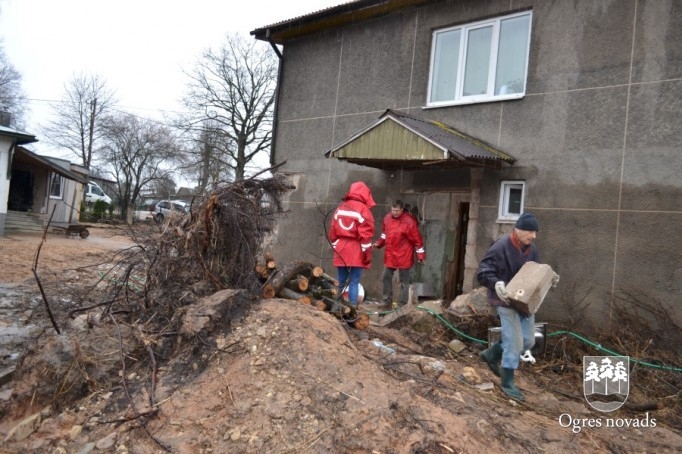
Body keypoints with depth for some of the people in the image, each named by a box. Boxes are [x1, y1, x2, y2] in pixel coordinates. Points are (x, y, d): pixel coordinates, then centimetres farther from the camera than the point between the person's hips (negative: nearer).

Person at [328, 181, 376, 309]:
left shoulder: (340, 208, 12)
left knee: (341, 282, 11)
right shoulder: (363, 209, -7)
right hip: (356, 252, -5)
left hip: (341, 251, 5)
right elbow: (365, 234, -12)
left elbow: (333, 231, 14)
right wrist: (367, 254, -9)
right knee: (354, 282, -1)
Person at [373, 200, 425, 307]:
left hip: (404, 256, -6)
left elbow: (417, 239, -13)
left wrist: (421, 255, -11)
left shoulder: (409, 221, -17)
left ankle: (402, 303, 15)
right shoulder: (387, 218, 0)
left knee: (404, 281, 6)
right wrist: (379, 243, 0)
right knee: (386, 277, 11)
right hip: (390, 255, 6)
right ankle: (387, 300, 26)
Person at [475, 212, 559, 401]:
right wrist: (496, 283, -38)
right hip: (507, 301, -8)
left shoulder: (532, 249, 5)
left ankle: (491, 354, 34)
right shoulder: (501, 247, -19)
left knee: (528, 341, 15)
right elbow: (482, 272, -20)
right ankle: (508, 383, 13)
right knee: (515, 343, -5)